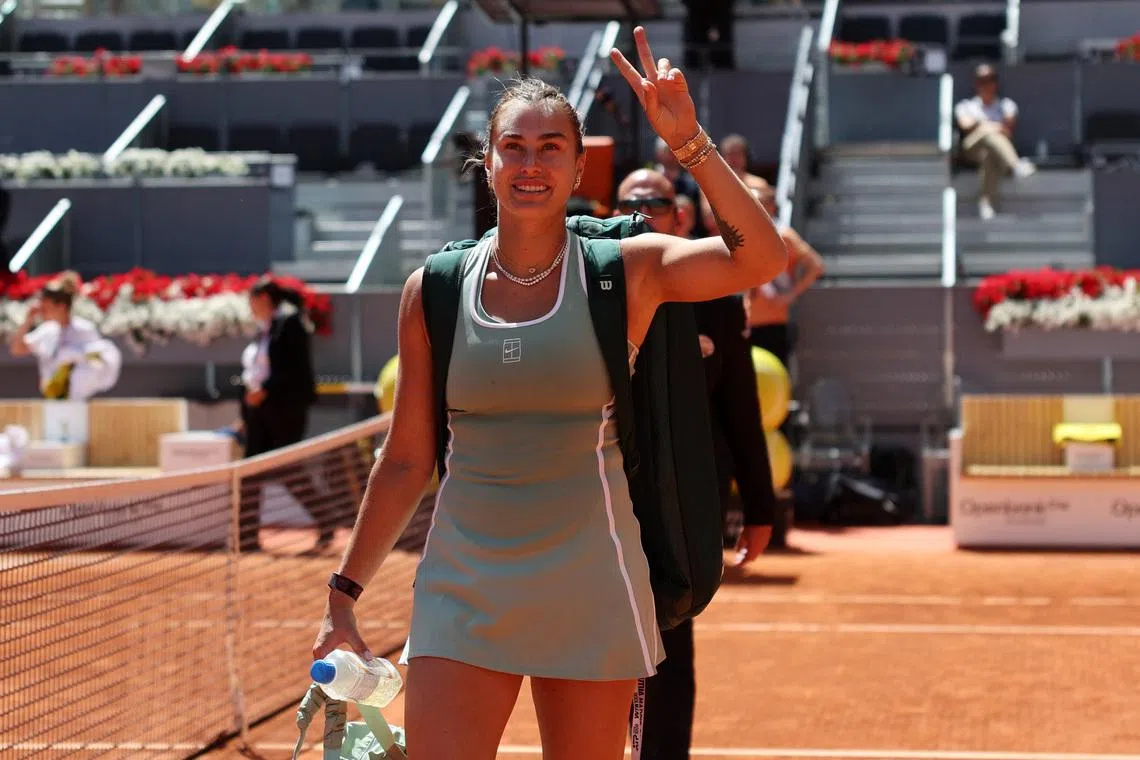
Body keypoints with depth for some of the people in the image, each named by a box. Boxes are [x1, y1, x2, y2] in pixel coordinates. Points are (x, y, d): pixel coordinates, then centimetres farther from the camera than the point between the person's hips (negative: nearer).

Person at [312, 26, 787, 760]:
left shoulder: (626, 271, -1)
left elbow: (761, 257, -17)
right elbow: (407, 460, 9)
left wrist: (690, 141, -23)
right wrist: (344, 595, 9)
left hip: (589, 592, -1)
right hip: (463, 590, 1)